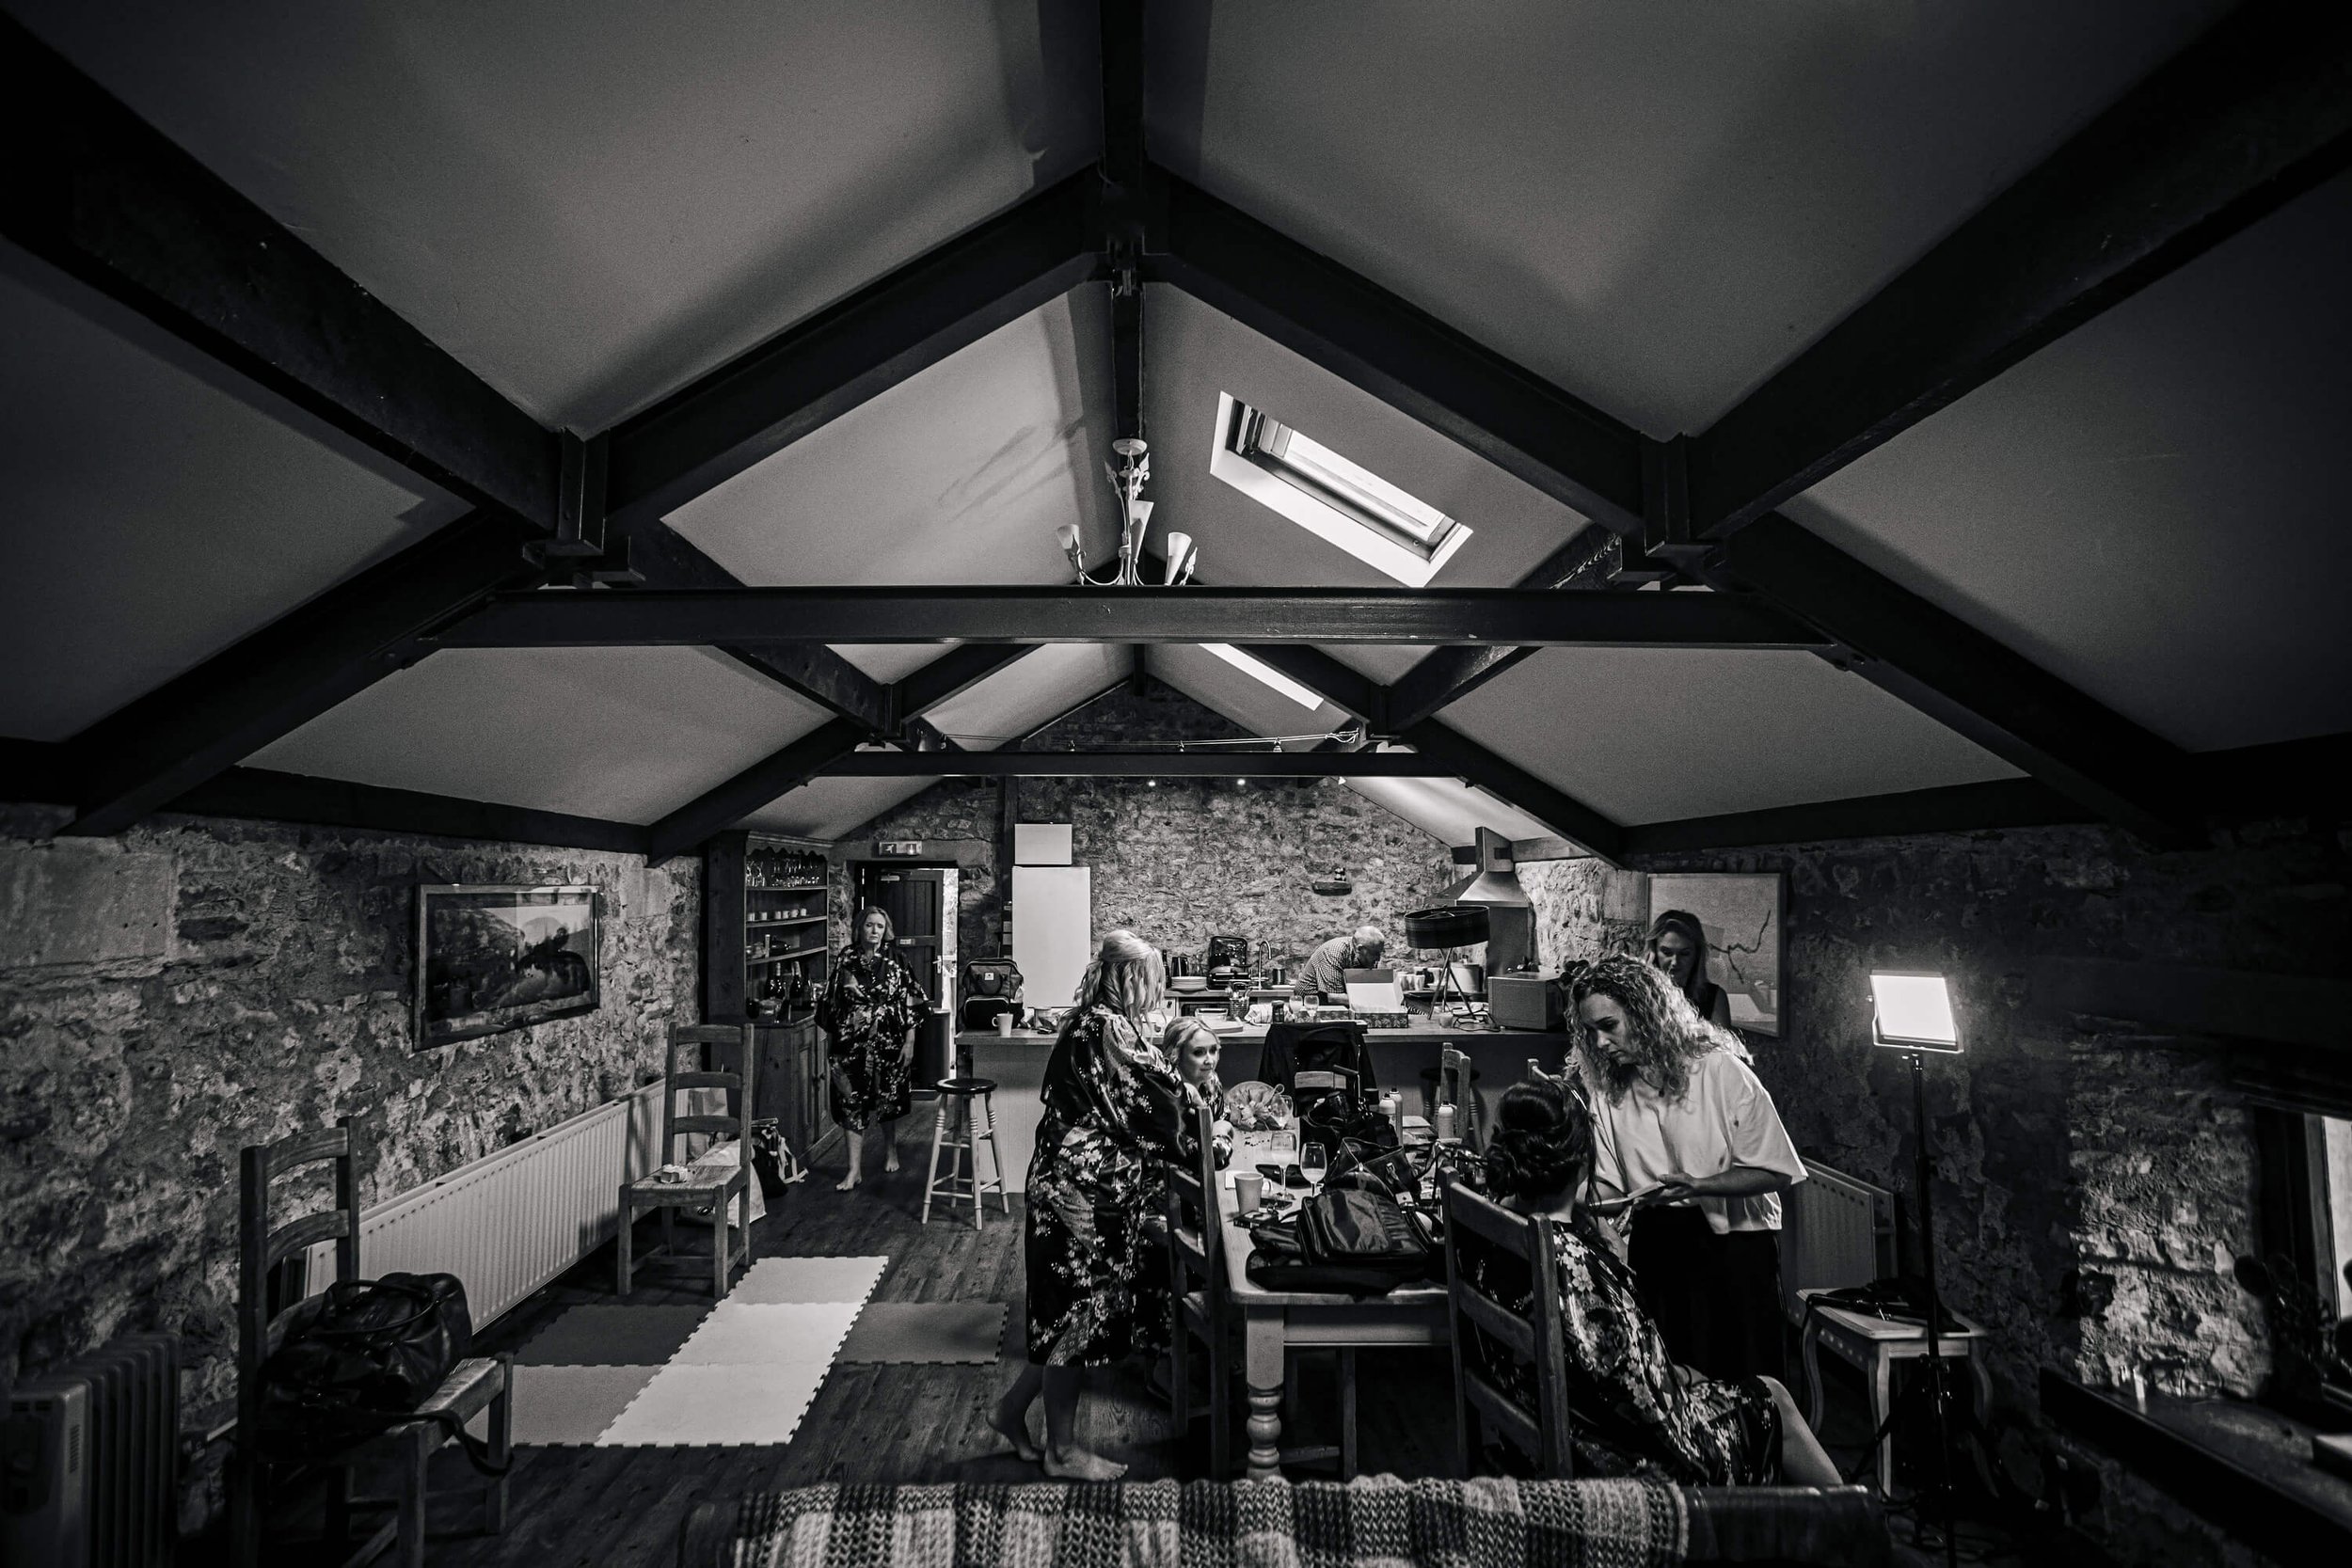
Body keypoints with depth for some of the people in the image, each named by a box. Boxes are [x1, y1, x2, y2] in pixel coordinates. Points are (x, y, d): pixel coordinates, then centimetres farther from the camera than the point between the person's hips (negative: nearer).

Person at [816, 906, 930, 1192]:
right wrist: (829, 1040, 7)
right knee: (852, 1101, -1)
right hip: (851, 1041, 0)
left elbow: (911, 1002, -2)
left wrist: (909, 1042, -6)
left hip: (888, 1041, 0)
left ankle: (890, 1151, 35)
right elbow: (831, 1002, 7)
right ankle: (854, 1170, 3)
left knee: (888, 1097, 11)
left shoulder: (894, 960, -3)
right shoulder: (845, 959, 0)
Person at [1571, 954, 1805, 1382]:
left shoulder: (1719, 1070, -13)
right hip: (1654, 1247, 3)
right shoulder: (1605, 1088, -1)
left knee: (1745, 1381, 5)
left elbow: (1776, 1171, -11)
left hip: (1733, 1243, -3)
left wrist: (1696, 1187, -24)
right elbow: (1607, 1186, 3)